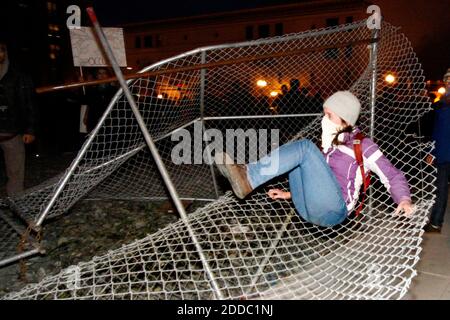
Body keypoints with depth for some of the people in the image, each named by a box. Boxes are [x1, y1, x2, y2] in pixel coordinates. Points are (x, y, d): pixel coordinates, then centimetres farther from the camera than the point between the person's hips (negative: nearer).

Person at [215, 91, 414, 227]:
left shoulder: (363, 145, 2)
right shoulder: (330, 144, 22)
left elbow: (393, 176, 1)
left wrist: (404, 199, -18)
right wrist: (290, 194, 23)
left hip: (332, 210, -7)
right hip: (308, 209, 7)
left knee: (305, 148, -19)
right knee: (299, 150, -3)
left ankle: (247, 177, -27)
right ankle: (247, 180, -24)